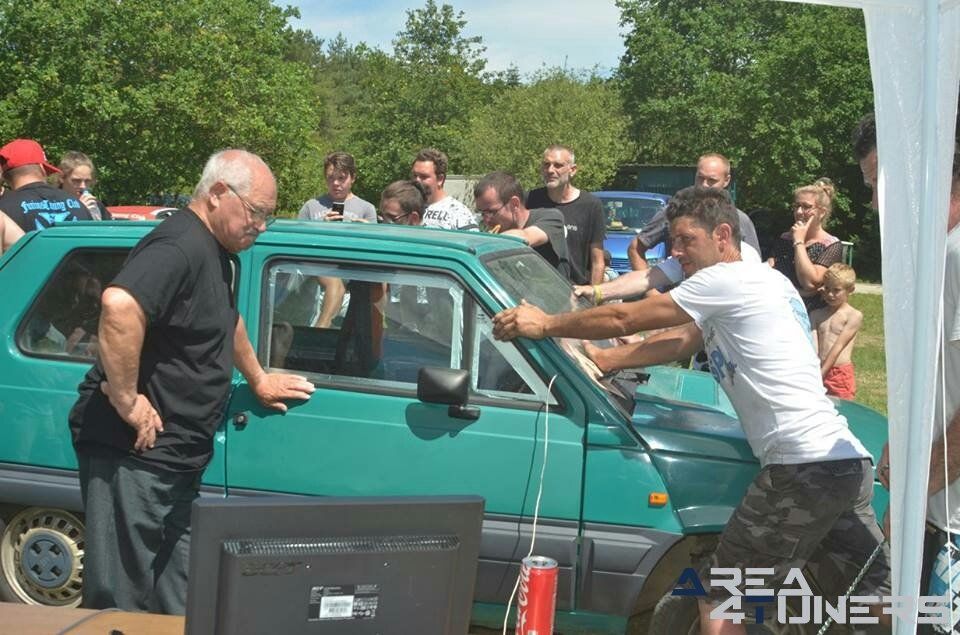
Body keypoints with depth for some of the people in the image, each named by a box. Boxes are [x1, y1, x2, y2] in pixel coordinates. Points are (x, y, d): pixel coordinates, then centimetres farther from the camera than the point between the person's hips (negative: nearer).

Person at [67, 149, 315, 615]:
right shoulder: (181, 246, -19)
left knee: (179, 603, 17)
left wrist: (258, 380, 40)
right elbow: (119, 306, -36)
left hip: (176, 461, 10)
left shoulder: (215, 253, 15)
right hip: (134, 454, -10)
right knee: (121, 603, -3)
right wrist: (127, 402, -30)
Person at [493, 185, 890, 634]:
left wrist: (546, 325, 9)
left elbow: (624, 319, -1)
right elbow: (679, 343, 23)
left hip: (803, 469, -10)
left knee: (718, 597, 1)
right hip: (847, 461, 10)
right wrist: (604, 359, 20)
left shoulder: (726, 279, -6)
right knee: (877, 598, 13)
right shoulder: (760, 283, 23)